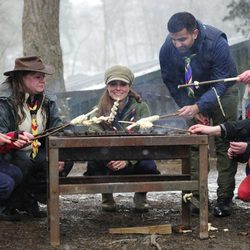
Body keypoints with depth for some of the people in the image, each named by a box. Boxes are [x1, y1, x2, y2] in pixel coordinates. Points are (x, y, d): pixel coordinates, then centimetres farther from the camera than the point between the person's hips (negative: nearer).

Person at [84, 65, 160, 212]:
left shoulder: (141, 107, -1)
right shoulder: (100, 110, 0)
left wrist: (128, 160, -30)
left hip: (133, 162, 0)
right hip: (107, 164, 0)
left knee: (149, 166, -32)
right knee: (94, 165, -32)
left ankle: (141, 196, 6)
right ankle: (106, 196, 4)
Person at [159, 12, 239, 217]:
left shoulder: (217, 42, -33)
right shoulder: (167, 50, -23)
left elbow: (220, 84, -29)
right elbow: (173, 84, -9)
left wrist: (197, 107, -41)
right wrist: (192, 111, -13)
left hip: (222, 92, -3)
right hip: (193, 96, 3)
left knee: (224, 144, -8)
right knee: (194, 144, -4)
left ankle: (224, 199, -6)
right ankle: (197, 197, 2)